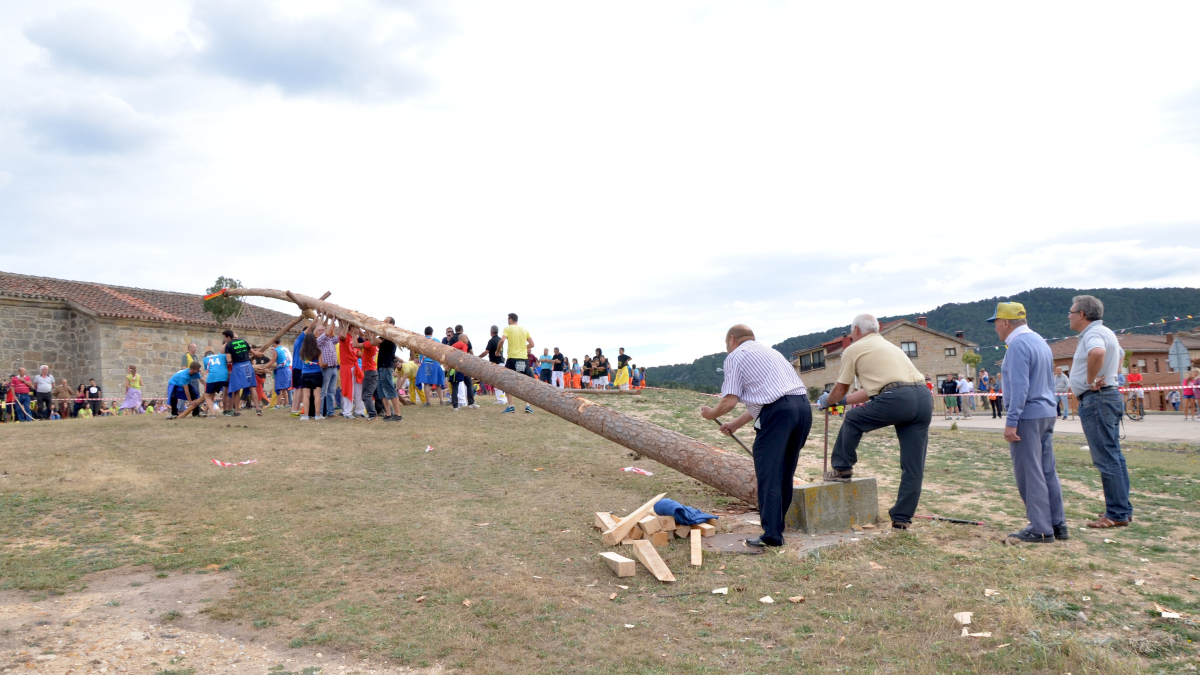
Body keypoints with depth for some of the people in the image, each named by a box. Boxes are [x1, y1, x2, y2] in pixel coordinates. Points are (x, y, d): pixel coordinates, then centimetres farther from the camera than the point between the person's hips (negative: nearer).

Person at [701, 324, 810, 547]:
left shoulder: (736, 356, 6)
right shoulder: (769, 351, 30)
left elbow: (730, 401, -4)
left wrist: (712, 413, 16)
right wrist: (735, 424, 35)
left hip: (778, 412, -8)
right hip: (803, 405, 8)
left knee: (768, 474, -3)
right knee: (785, 472, 16)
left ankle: (771, 535, -5)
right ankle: (776, 526, 24)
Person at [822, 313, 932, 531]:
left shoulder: (854, 350, 12)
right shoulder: (889, 346, 33)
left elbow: (840, 389, 19)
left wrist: (828, 401, 40)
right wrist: (843, 401, 44)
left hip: (896, 399, -7)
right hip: (924, 398, 7)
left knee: (852, 420, 19)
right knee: (913, 467, 9)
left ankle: (841, 469, 26)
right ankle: (902, 518, 15)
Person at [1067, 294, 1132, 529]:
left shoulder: (1093, 334, -15)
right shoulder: (1105, 333, 18)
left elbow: (1098, 353, -39)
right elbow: (1120, 354, 38)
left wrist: (1091, 380, -25)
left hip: (1096, 399, -11)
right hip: (1109, 395, 11)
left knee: (1105, 458, -8)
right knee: (1113, 455, 13)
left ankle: (1117, 514, -5)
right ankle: (1122, 508, 20)